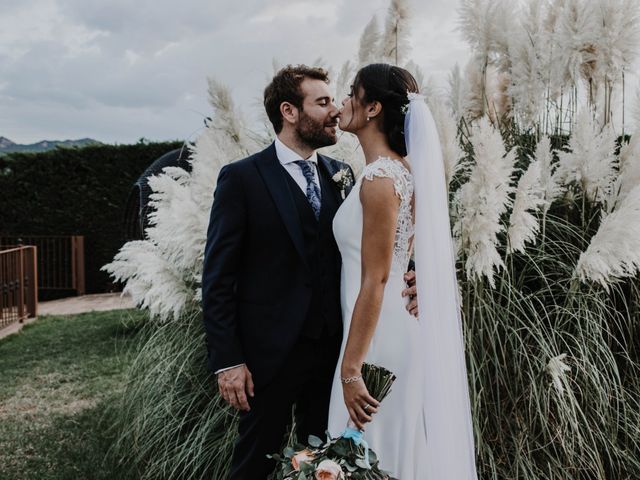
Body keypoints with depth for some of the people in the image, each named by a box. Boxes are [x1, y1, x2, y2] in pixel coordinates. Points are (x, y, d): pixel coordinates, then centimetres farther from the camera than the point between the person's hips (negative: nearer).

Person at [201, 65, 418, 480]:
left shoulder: (342, 175, 6)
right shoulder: (241, 178, -9)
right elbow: (218, 278, -9)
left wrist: (395, 285, -13)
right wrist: (227, 360, -13)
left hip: (334, 348, 5)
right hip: (271, 352, -4)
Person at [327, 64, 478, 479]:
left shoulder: (380, 178, -18)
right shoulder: (402, 170, 9)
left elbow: (374, 282, -21)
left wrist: (350, 371, -18)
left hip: (379, 339, -9)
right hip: (398, 330, 9)